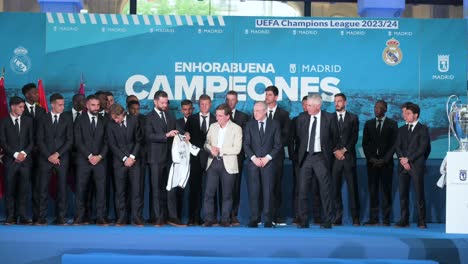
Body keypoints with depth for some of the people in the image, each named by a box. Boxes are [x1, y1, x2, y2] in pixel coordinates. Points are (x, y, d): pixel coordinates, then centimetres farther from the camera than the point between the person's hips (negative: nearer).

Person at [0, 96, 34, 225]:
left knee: (23, 189, -2)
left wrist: (24, 153, -7)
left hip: (25, 160, 2)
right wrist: (15, 154, -9)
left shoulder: (28, 120, 10)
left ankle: (23, 216, 1)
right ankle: (10, 217, 3)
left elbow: (32, 140, 7)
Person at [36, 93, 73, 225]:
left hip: (62, 158, 0)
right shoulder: (43, 119, 8)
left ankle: (61, 217, 2)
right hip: (45, 158, 0)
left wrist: (57, 154, -8)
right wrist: (49, 156, -7)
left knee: (62, 188, -2)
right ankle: (42, 217, 2)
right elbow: (40, 140, 3)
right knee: (43, 188, -2)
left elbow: (69, 140, 1)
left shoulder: (67, 119, 7)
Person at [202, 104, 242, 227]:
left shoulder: (236, 129, -2)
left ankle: (225, 219, 12)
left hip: (228, 165, -3)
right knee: (209, 192, -1)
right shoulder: (212, 127, 11)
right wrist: (211, 149, -10)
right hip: (213, 163, 3)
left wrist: (220, 150, -15)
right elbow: (207, 143, 12)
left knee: (227, 194, 3)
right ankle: (209, 218, 7)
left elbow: (237, 149, -10)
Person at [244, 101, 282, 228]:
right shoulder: (249, 125, 10)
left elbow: (278, 144, 2)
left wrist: (267, 157, -8)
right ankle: (254, 219, 0)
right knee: (253, 191, -3)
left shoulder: (274, 124, 7)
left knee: (268, 191, -4)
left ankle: (267, 220, -1)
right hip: (253, 162, 1)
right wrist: (254, 158, -9)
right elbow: (246, 144, 5)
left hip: (268, 162, -1)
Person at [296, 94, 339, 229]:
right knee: (302, 190, 1)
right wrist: (300, 154, 11)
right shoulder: (302, 119, 5)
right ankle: (303, 221, 8)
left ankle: (327, 221, 7)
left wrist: (330, 152, 8)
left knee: (325, 190, -1)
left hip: (321, 158, -3)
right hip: (306, 157, 3)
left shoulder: (329, 118, -3)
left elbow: (335, 137, 7)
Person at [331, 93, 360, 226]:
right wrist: (335, 151, -7)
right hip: (335, 157, 1)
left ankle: (355, 218, 0)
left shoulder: (353, 118, 10)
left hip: (349, 156, -1)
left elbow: (354, 137, 2)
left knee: (352, 187, -2)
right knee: (335, 188, -3)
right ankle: (337, 218, 0)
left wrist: (344, 150, -8)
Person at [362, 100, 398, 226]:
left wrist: (384, 159, -9)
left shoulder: (392, 124, 4)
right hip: (372, 162, 2)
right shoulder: (368, 124, 13)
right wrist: (370, 158, -4)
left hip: (386, 162, -2)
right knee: (373, 190, -1)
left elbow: (394, 144, 0)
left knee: (386, 190, -2)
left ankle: (386, 219, 0)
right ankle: (373, 218, -1)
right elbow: (365, 143, 10)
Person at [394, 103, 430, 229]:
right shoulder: (402, 129, 17)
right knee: (403, 193, 2)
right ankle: (404, 220, 6)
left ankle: (421, 221, 0)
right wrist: (402, 160, -6)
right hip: (403, 165, 4)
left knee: (419, 193, -5)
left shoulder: (423, 129, 3)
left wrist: (409, 159, -11)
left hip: (416, 165, -4)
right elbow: (397, 147, 10)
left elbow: (422, 148, -6)